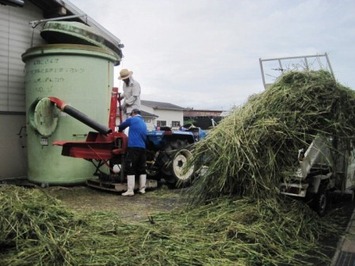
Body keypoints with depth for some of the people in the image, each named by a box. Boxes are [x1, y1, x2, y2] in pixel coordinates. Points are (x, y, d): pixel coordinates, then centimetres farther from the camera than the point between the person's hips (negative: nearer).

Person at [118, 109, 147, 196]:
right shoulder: (143, 123, 23)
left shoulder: (132, 119, 3)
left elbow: (121, 126, 17)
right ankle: (142, 189, 15)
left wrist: (119, 131, 39)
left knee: (130, 169, -6)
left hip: (133, 147, -7)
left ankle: (130, 190, -9)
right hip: (142, 148, 7)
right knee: (141, 169, 12)